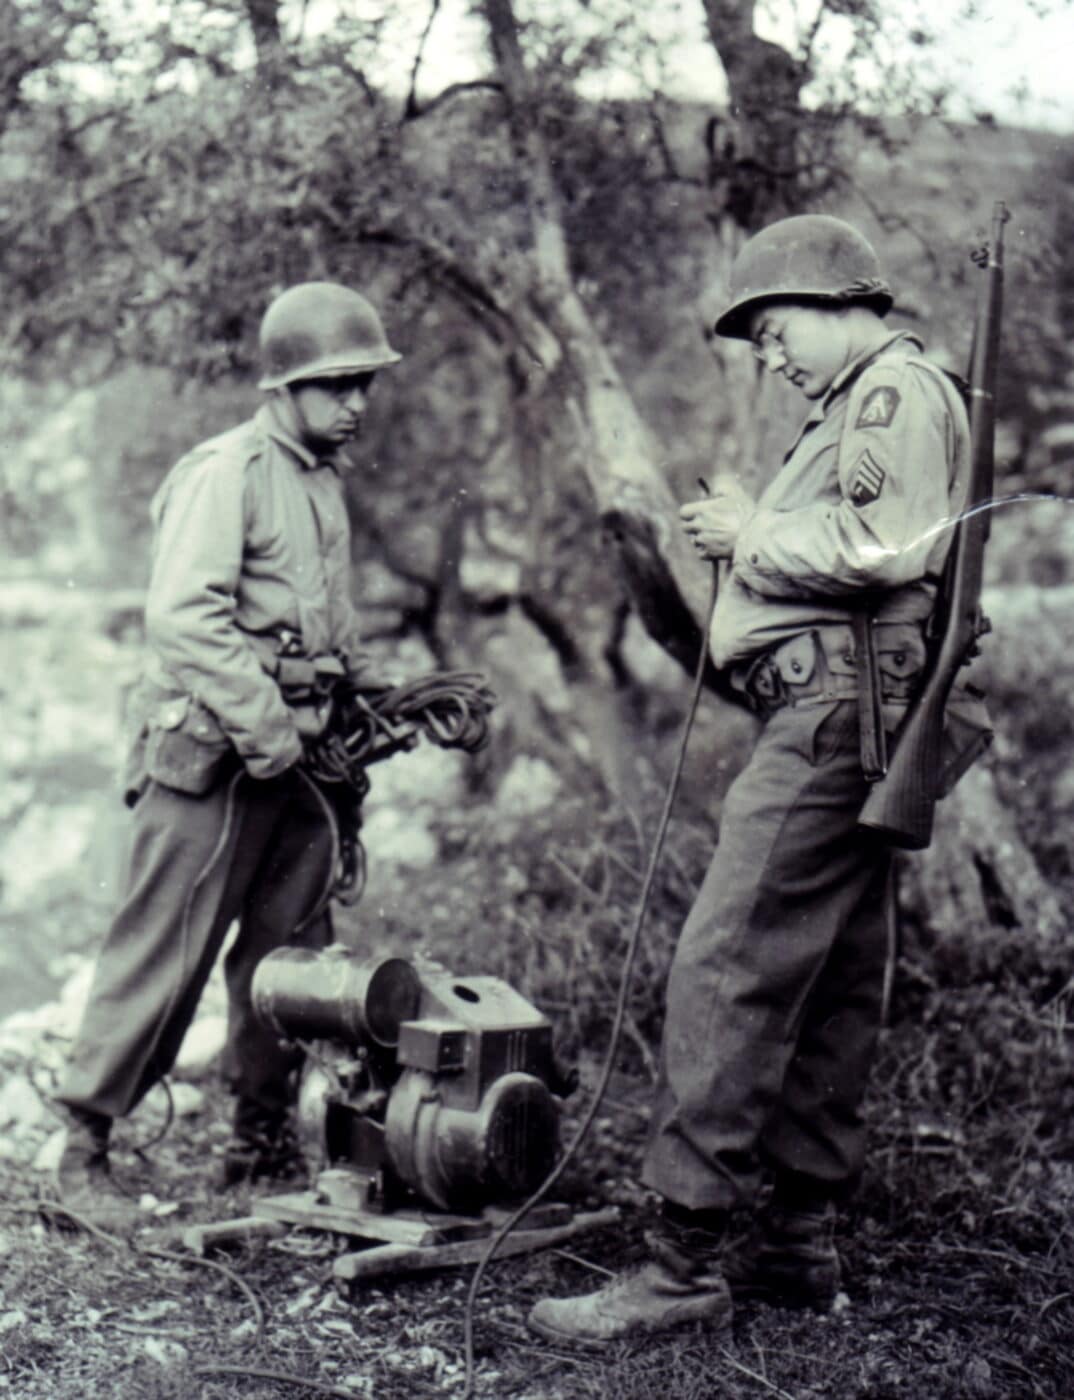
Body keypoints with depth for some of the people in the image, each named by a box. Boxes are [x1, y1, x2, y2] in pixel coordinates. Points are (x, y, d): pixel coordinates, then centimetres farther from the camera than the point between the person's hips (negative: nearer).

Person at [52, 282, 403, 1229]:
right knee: (164, 954, -4)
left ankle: (264, 1140, 24)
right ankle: (83, 1150, 7)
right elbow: (184, 618, -20)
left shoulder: (325, 479, 17)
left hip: (294, 752, 9)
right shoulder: (226, 473, -11)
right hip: (211, 753, -9)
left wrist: (373, 694, 15)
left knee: (293, 951, 11)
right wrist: (265, 731, -21)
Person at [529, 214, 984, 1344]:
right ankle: (798, 1238, 18)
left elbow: (882, 545, -20)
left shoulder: (898, 391, -5)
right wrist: (748, 531, 9)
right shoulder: (860, 406, 27)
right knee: (828, 986, 11)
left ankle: (686, 1259, -13)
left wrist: (752, 535, -9)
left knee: (727, 973, -14)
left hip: (834, 711, -11)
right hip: (838, 720, 11)